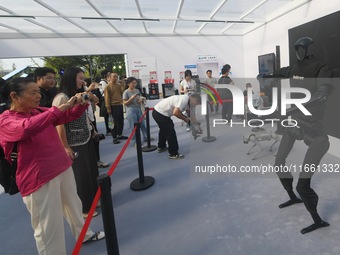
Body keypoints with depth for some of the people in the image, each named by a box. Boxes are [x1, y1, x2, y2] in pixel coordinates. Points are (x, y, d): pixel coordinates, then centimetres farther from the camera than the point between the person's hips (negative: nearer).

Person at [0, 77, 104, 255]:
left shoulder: (40, 112, 5)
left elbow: (69, 116, 10)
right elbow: (27, 128, -36)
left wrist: (82, 103, -11)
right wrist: (61, 107, -35)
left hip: (63, 167, 7)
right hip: (39, 178, -7)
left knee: (73, 204, 24)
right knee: (49, 226, 4)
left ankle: (83, 234, 47)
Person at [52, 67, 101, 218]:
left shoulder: (80, 95, 5)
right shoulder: (62, 98, -17)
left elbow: (96, 101, 21)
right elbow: (59, 124, -18)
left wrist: (90, 95, -1)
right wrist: (65, 147, -16)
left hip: (87, 140, 8)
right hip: (75, 145, -8)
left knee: (92, 172, 18)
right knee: (80, 176, 6)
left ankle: (93, 200, 38)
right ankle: (83, 208, 25)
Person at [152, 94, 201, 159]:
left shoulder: (188, 102, 8)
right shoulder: (184, 99, -21)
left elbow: (192, 115, 13)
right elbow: (175, 112, -31)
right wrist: (185, 119, -15)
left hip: (158, 112, 10)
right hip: (161, 114, -10)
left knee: (164, 129, 29)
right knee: (171, 133, -2)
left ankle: (161, 147, 48)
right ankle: (173, 154, 10)